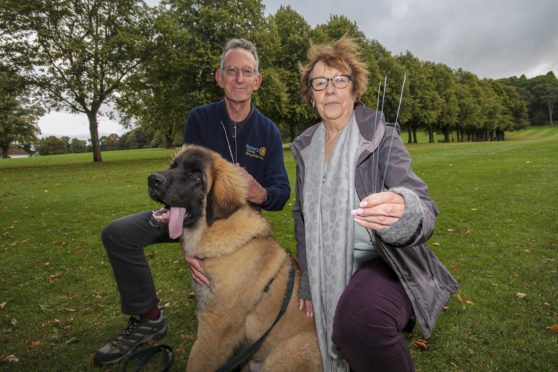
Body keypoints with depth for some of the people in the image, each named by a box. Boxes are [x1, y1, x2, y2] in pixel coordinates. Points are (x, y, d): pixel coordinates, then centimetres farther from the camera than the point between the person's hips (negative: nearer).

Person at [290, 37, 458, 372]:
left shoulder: (382, 137, -11)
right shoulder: (306, 147, 5)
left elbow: (425, 212, -23)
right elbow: (302, 215, 14)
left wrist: (404, 214, -49)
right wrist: (308, 279, 11)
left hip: (382, 261, -5)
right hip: (331, 273, 6)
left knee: (359, 316, -36)